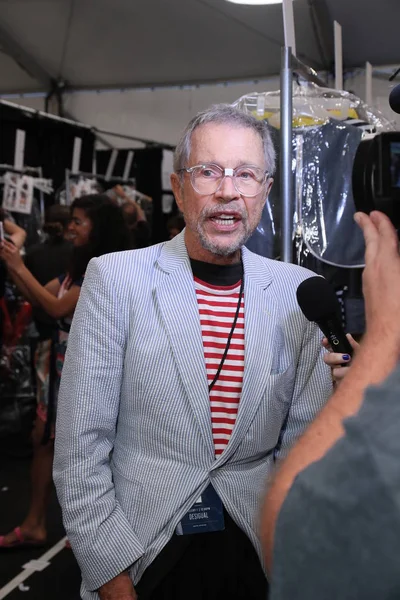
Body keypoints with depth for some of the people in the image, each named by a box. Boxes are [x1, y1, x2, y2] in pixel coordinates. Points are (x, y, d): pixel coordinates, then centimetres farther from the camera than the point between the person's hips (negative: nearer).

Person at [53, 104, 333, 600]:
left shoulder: (299, 291, -3)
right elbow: (80, 447, -10)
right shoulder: (114, 277, -11)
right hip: (144, 558, -2)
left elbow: (303, 439, 2)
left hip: (256, 554, 3)